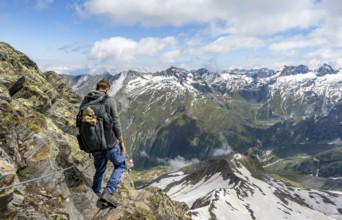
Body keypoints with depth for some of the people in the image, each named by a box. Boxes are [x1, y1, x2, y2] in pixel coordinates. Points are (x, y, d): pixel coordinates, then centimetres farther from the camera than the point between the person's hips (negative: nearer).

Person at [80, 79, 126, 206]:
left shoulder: (85, 102, 5)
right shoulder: (109, 101, -10)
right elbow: (116, 124, -12)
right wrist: (122, 143, -2)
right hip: (109, 143, -5)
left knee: (99, 170, 25)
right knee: (120, 165, 17)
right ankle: (108, 192, 1)